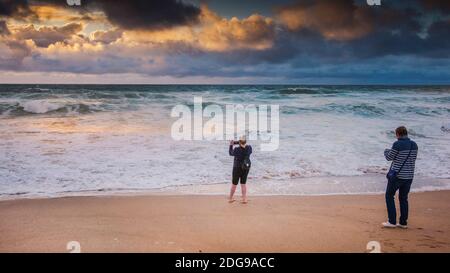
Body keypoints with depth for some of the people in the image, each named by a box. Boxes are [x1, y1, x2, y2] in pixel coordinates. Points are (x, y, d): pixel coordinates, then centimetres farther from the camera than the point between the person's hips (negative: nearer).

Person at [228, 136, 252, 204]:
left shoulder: (237, 150, -23)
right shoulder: (249, 148, -11)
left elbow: (231, 153, -2)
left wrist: (231, 145, 8)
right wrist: (244, 144, 10)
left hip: (238, 168, -4)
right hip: (246, 168, 4)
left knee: (234, 184, 12)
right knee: (243, 183, 16)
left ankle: (230, 198, 27)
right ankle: (244, 199, 12)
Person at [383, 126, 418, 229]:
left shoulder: (397, 144, -16)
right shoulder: (414, 145, 4)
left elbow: (389, 157, -6)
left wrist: (386, 151, 15)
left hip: (396, 175, -6)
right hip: (409, 176, 6)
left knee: (389, 196, 9)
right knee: (403, 198, 16)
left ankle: (392, 221, 6)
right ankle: (403, 223, 17)